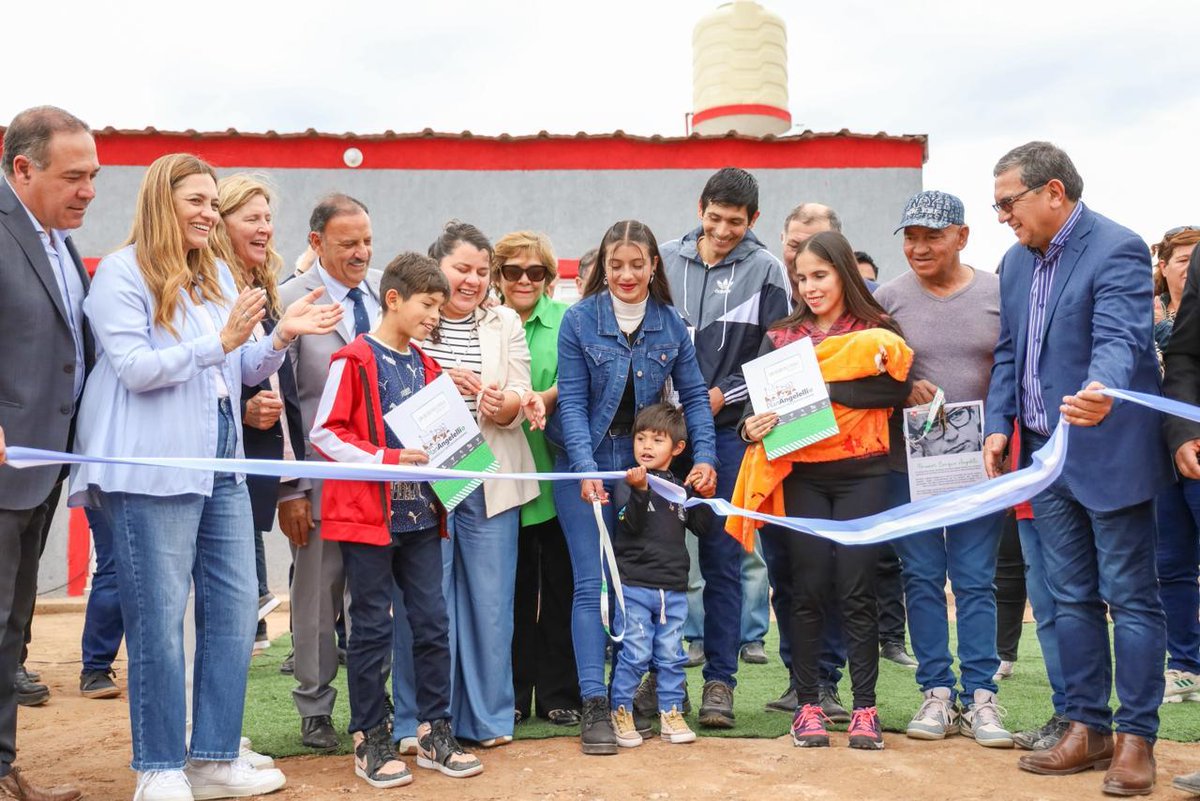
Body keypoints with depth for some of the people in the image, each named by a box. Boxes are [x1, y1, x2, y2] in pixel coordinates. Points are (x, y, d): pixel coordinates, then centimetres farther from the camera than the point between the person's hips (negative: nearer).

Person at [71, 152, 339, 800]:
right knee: (159, 620, -1)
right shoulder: (122, 272, -4)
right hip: (153, 470, -7)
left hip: (221, 465, 7)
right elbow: (135, 368, -13)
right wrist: (219, 342, -18)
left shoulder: (218, 276, 17)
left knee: (235, 610, 7)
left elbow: (245, 370, 17)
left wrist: (282, 336, -1)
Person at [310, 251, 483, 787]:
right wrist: (386, 459, -20)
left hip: (419, 515, 6)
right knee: (373, 628, 2)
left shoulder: (424, 366, 14)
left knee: (432, 622, 7)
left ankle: (434, 733, 18)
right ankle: (370, 741, 13)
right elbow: (324, 434, -12)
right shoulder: (355, 360, -7)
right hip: (367, 515, -6)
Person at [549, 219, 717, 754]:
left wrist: (704, 456, -9)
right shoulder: (579, 320, -8)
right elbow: (572, 401, -10)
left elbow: (693, 395, 5)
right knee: (592, 583, -5)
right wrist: (587, 469, -20)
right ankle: (595, 704, -1)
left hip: (646, 465, 3)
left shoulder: (670, 325, 1)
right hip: (585, 464, -3)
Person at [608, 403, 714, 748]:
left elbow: (704, 528, 11)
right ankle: (621, 712, 11)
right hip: (634, 585, -4)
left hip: (673, 588, 4)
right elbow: (631, 526, -17)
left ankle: (671, 713, 19)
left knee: (671, 655, 8)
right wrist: (639, 490, -32)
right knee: (635, 654, -3)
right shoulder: (630, 481, -3)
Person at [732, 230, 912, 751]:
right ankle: (807, 704, 11)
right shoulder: (780, 338, 10)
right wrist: (751, 429, -20)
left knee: (856, 588, -1)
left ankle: (865, 707, 7)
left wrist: (824, 391, -18)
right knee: (809, 589, 2)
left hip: (862, 473, -1)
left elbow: (896, 389, -13)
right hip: (802, 476, 2)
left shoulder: (877, 333, 3)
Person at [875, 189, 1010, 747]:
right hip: (908, 462, 1)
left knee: (976, 580, 3)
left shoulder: (998, 294, 2)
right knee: (922, 579, 6)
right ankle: (937, 694, 16)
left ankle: (980, 697, 12)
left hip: (980, 461, 0)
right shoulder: (887, 298, 2)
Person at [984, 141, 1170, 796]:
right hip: (1046, 451, 8)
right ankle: (1087, 729, 22)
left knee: (1129, 596, 2)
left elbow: (1120, 341, -27)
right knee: (1071, 597, 13)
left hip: (1109, 452, -8)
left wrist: (1101, 393, -47)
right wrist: (998, 426, 4)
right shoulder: (1017, 261, 10)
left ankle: (1135, 739, 10)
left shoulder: (1117, 250, -14)